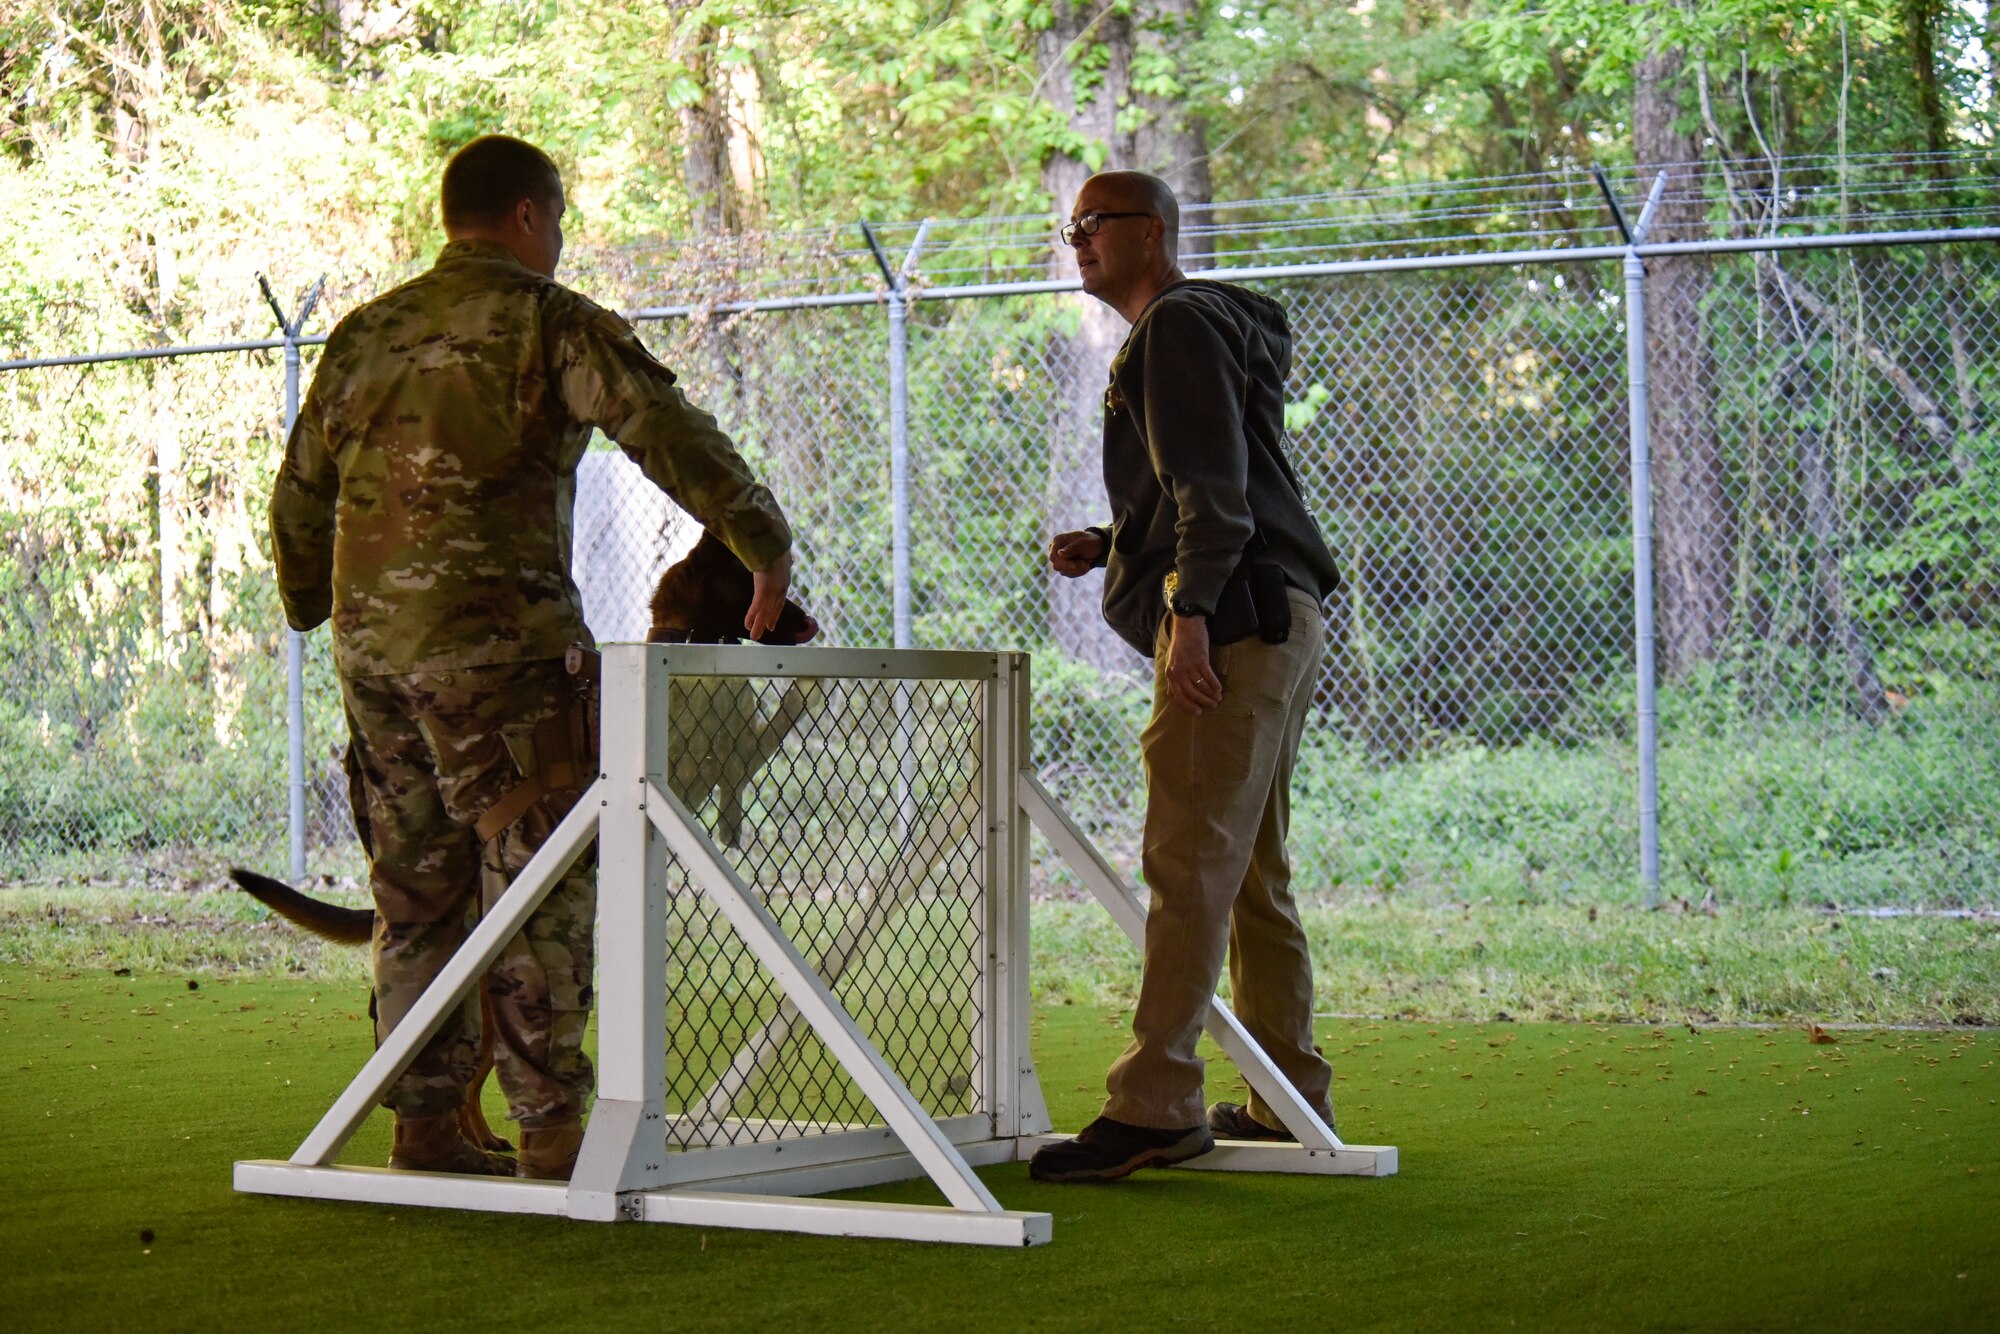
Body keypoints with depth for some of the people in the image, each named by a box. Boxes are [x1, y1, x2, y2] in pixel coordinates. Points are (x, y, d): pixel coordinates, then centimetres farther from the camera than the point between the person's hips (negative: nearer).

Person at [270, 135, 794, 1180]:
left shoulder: (366, 333, 16)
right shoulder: (550, 324, -3)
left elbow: (299, 494, 22)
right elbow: (673, 438, -9)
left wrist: (309, 607, 36)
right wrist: (768, 549, 0)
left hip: (372, 640, 7)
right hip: (490, 634, -7)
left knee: (415, 886, 12)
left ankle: (425, 1125, 14)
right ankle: (551, 1128, -6)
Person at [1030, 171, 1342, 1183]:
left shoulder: (1180, 324, -5)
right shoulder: (1190, 331, 27)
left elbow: (1215, 483, -16)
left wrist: (1189, 612, -23)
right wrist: (1109, 547, 17)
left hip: (1233, 623, -11)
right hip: (1277, 628, 11)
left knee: (1190, 863, -16)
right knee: (1252, 873, 13)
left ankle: (1154, 1105, -21)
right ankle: (1288, 1097, 16)